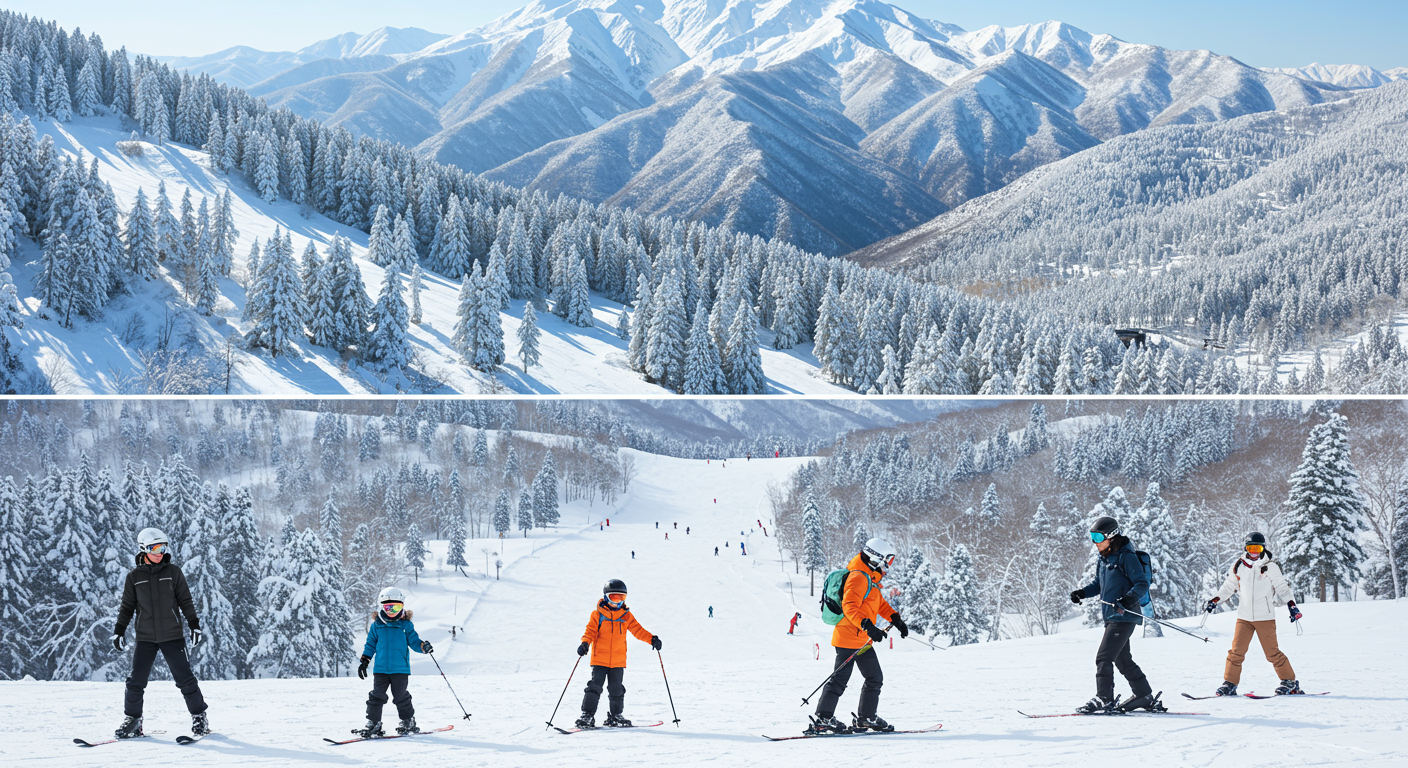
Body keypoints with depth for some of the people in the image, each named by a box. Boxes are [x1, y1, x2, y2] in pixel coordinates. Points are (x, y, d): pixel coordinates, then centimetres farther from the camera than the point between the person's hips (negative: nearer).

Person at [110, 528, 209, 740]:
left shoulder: (173, 572, 3)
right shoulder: (134, 576, 5)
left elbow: (186, 601, 6)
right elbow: (127, 606, 11)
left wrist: (194, 625, 1)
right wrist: (119, 631, 4)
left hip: (172, 636, -1)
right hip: (145, 637, 1)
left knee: (185, 678, 0)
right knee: (136, 680, -3)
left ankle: (199, 716, 12)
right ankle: (132, 720, 10)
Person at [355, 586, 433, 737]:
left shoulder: (406, 625, 3)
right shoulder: (376, 626, 6)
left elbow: (414, 641, 6)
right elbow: (370, 645, 14)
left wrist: (423, 646, -14)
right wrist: (364, 661, 9)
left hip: (400, 669, -2)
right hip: (380, 669, 2)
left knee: (401, 697, 3)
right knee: (376, 696, -1)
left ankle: (408, 722, 20)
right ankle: (372, 723, 6)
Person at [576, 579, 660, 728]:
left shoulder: (626, 616, 7)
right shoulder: (597, 614, -1)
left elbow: (638, 630, 6)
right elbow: (590, 631, -6)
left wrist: (651, 639, -9)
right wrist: (585, 643, -25)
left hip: (618, 660, 3)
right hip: (599, 658, -3)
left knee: (616, 690, 9)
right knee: (595, 687, -8)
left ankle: (615, 716, 23)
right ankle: (587, 715, 0)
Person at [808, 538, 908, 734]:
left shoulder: (871, 578, 17)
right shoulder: (859, 578, -17)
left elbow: (880, 604, 27)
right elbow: (850, 607, -27)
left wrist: (896, 619, 15)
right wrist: (868, 626, -37)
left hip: (863, 640, 11)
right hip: (848, 639, -11)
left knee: (875, 679, 15)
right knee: (840, 679, -8)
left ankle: (866, 718, 26)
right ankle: (822, 719, -3)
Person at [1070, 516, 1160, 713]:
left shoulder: (1126, 557, -12)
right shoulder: (1104, 560, 14)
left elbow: (1143, 584, -15)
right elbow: (1098, 584, 25)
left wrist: (1129, 598, -32)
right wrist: (1082, 593, 7)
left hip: (1124, 617, -9)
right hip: (1111, 617, 9)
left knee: (1103, 657, -12)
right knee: (1123, 660, 15)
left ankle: (1104, 700, -9)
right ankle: (1146, 697, 25)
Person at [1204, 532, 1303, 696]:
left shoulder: (1270, 566, 0)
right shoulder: (1239, 566, 8)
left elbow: (1282, 587, 3)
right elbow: (1229, 586, 18)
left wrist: (1291, 605, -8)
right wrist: (1215, 600, 10)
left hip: (1265, 617, -3)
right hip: (1244, 617, 3)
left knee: (1272, 652, -1)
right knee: (1236, 651, -4)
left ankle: (1290, 682, 13)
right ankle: (1229, 684, 3)